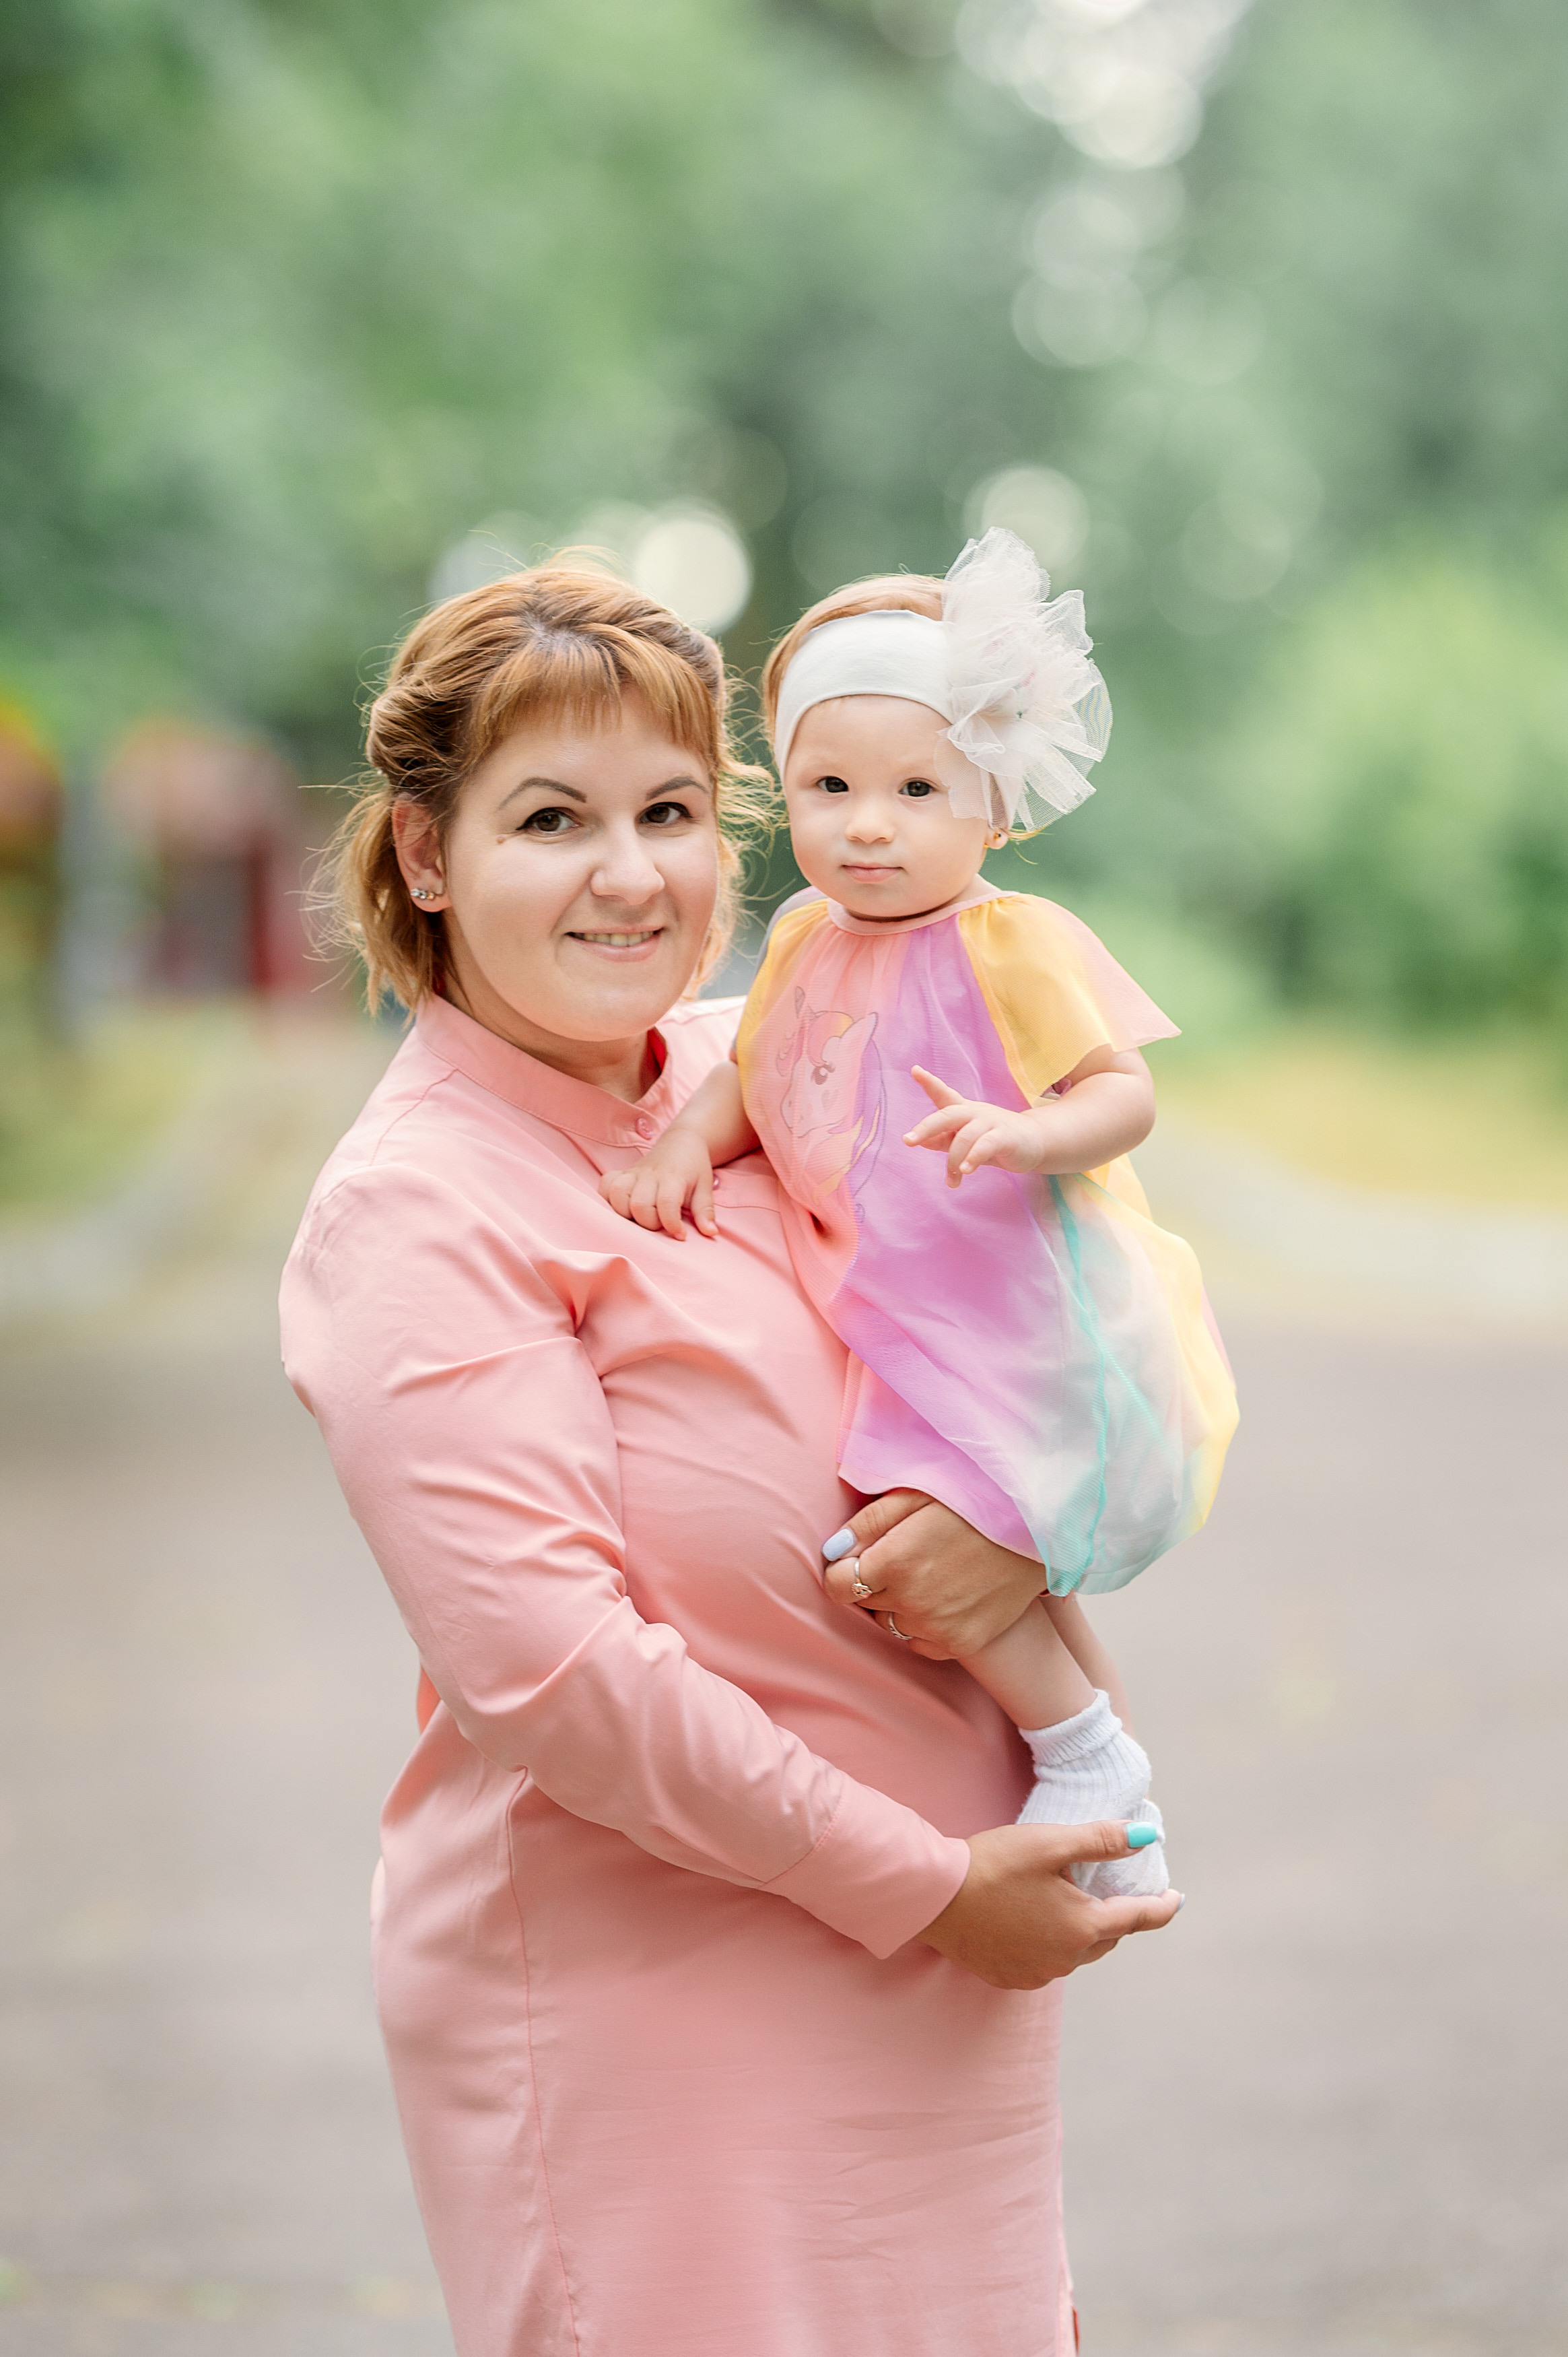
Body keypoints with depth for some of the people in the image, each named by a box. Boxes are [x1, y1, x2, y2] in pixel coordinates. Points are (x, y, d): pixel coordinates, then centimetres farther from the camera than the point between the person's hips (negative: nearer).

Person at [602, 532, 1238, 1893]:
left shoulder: (1012, 943, -13)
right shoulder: (808, 939, 8)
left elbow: (1126, 1094, -14)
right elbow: (752, 1075, 20)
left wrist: (1027, 1134, -33)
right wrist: (690, 1141, 1)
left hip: (1016, 1321, -8)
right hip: (910, 1327, 8)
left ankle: (1091, 1757, -3)